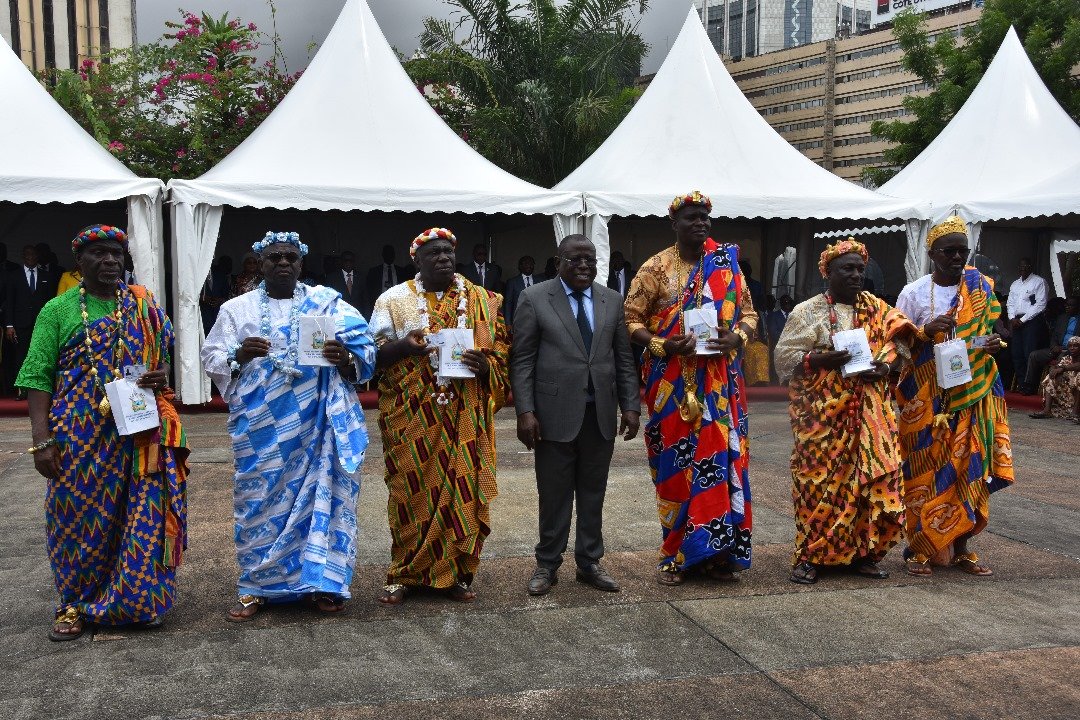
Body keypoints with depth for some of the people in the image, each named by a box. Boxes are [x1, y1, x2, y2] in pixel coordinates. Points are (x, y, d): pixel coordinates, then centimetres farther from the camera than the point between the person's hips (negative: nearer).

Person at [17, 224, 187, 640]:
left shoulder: (145, 306, 10)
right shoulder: (58, 310, 3)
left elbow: (166, 354, 20)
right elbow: (39, 377, -2)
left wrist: (162, 378, -5)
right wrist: (42, 440, -11)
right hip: (81, 435, -2)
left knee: (141, 516, 3)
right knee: (79, 517, 4)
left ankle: (135, 599, 19)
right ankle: (76, 604, 19)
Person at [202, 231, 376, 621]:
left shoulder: (327, 303, 6)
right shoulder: (237, 308, 10)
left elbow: (366, 351, 1)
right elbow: (211, 358, 4)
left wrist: (346, 358, -21)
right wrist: (238, 356, -16)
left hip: (317, 422, 0)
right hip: (261, 424, 1)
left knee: (320, 492, 0)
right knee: (260, 498, 3)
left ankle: (320, 581, 11)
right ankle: (256, 587, 14)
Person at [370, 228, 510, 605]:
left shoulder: (482, 301, 9)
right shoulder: (394, 299, 6)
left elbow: (502, 349, 11)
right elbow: (373, 353, 3)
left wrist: (486, 364, -11)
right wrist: (402, 346, -17)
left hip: (465, 416, 1)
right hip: (412, 417, -1)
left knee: (462, 490, 2)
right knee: (412, 491, 2)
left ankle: (454, 574, 15)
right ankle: (404, 575, 15)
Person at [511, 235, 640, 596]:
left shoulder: (612, 300, 9)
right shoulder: (534, 299, -1)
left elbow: (624, 359, 10)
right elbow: (522, 360, -3)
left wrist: (631, 406, 2)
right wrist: (525, 411, -11)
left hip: (601, 414, 3)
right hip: (555, 413, -3)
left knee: (593, 493, 11)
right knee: (554, 494, 5)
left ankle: (590, 562, 24)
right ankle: (547, 564, 19)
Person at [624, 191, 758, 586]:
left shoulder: (726, 263, 8)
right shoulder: (656, 268, 0)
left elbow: (748, 311, 11)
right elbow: (632, 319, -1)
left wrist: (737, 337, -10)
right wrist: (662, 346, -18)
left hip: (720, 380, 2)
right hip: (673, 382, -2)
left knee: (720, 457, 1)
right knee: (676, 463, 0)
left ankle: (716, 551, 12)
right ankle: (676, 554, 11)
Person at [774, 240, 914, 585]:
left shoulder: (877, 309, 13)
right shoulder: (808, 311, 2)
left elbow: (899, 346, 13)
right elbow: (784, 356, -3)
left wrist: (886, 368, -7)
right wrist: (821, 359, -18)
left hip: (870, 411, 4)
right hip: (823, 412, -4)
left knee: (875, 476, 0)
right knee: (820, 478, -5)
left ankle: (862, 552, 14)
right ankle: (809, 556, 4)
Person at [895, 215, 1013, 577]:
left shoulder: (980, 287, 7)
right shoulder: (914, 293, -3)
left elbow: (989, 331, 15)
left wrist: (992, 344, -8)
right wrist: (926, 331, -19)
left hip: (972, 397, 3)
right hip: (927, 399, -3)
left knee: (969, 470, 4)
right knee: (926, 471, -2)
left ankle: (960, 548, 14)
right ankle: (919, 549, 7)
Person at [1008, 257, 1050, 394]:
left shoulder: (1039, 282, -2)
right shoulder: (1014, 284, 19)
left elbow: (1040, 305, -9)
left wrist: (1023, 320, -11)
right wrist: (1012, 318, 0)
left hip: (1032, 321, -6)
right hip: (1017, 321, 6)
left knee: (1030, 354, -11)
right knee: (1016, 354, 2)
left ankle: (1030, 385, -8)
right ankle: (1022, 383, 8)